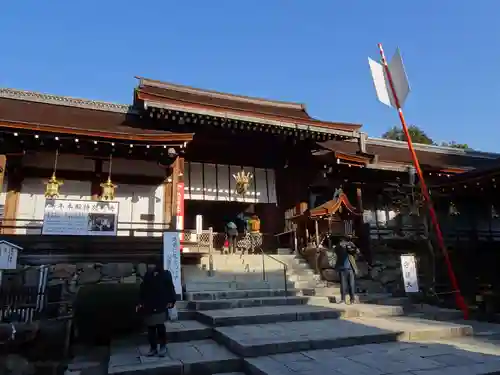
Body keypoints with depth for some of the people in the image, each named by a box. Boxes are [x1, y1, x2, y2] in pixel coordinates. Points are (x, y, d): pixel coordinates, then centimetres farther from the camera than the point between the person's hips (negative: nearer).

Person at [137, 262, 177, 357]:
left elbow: (170, 287, -1)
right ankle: (153, 348, 19)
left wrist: (171, 301, -10)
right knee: (151, 327, 7)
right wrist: (141, 302, 4)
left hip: (161, 305, -3)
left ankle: (163, 347, 10)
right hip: (149, 306, 3)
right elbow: (143, 289, 11)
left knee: (160, 326, -7)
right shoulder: (148, 274, 9)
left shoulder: (165, 274, 2)